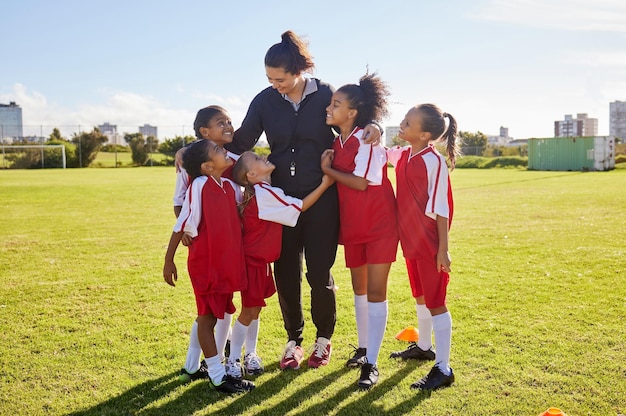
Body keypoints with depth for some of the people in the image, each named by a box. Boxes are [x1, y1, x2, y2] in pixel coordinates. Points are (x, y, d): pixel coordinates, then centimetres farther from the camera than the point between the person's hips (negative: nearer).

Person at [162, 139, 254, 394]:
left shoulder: (229, 186, 5)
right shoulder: (199, 185, -14)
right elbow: (182, 225, -11)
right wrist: (169, 260, -9)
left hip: (226, 262, 7)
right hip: (205, 263, -7)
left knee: (210, 315, 15)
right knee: (208, 317, 3)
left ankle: (202, 365, 29)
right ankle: (218, 377, 11)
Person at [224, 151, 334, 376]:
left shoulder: (262, 191, 7)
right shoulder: (264, 194, -22)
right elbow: (299, 207, -17)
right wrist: (325, 184, -11)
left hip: (260, 260, 9)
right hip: (253, 261, -9)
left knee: (254, 309, 15)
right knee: (249, 311, -1)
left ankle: (250, 354, 26)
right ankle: (233, 360, 11)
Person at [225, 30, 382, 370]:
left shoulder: (325, 94, -5)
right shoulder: (265, 100, -1)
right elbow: (241, 142, 2)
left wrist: (371, 127, -16)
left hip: (321, 198, -2)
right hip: (282, 198, 2)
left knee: (319, 272, 2)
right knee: (286, 272, 5)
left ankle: (324, 338, 25)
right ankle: (293, 340, 24)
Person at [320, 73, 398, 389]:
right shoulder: (337, 143, 6)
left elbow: (361, 182, -22)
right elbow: (341, 181, 9)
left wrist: (328, 170, -13)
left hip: (379, 224, -7)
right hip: (352, 224, 7)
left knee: (375, 292, -4)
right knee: (359, 288, 16)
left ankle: (371, 363, 2)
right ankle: (363, 348, 32)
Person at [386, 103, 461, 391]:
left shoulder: (433, 162, -20)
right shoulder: (402, 155, 3)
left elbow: (441, 209, -19)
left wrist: (443, 249, -19)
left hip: (430, 244, -8)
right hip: (410, 240, 8)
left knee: (435, 301, -2)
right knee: (420, 295, 22)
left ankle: (443, 368, 5)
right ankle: (423, 346, 41)